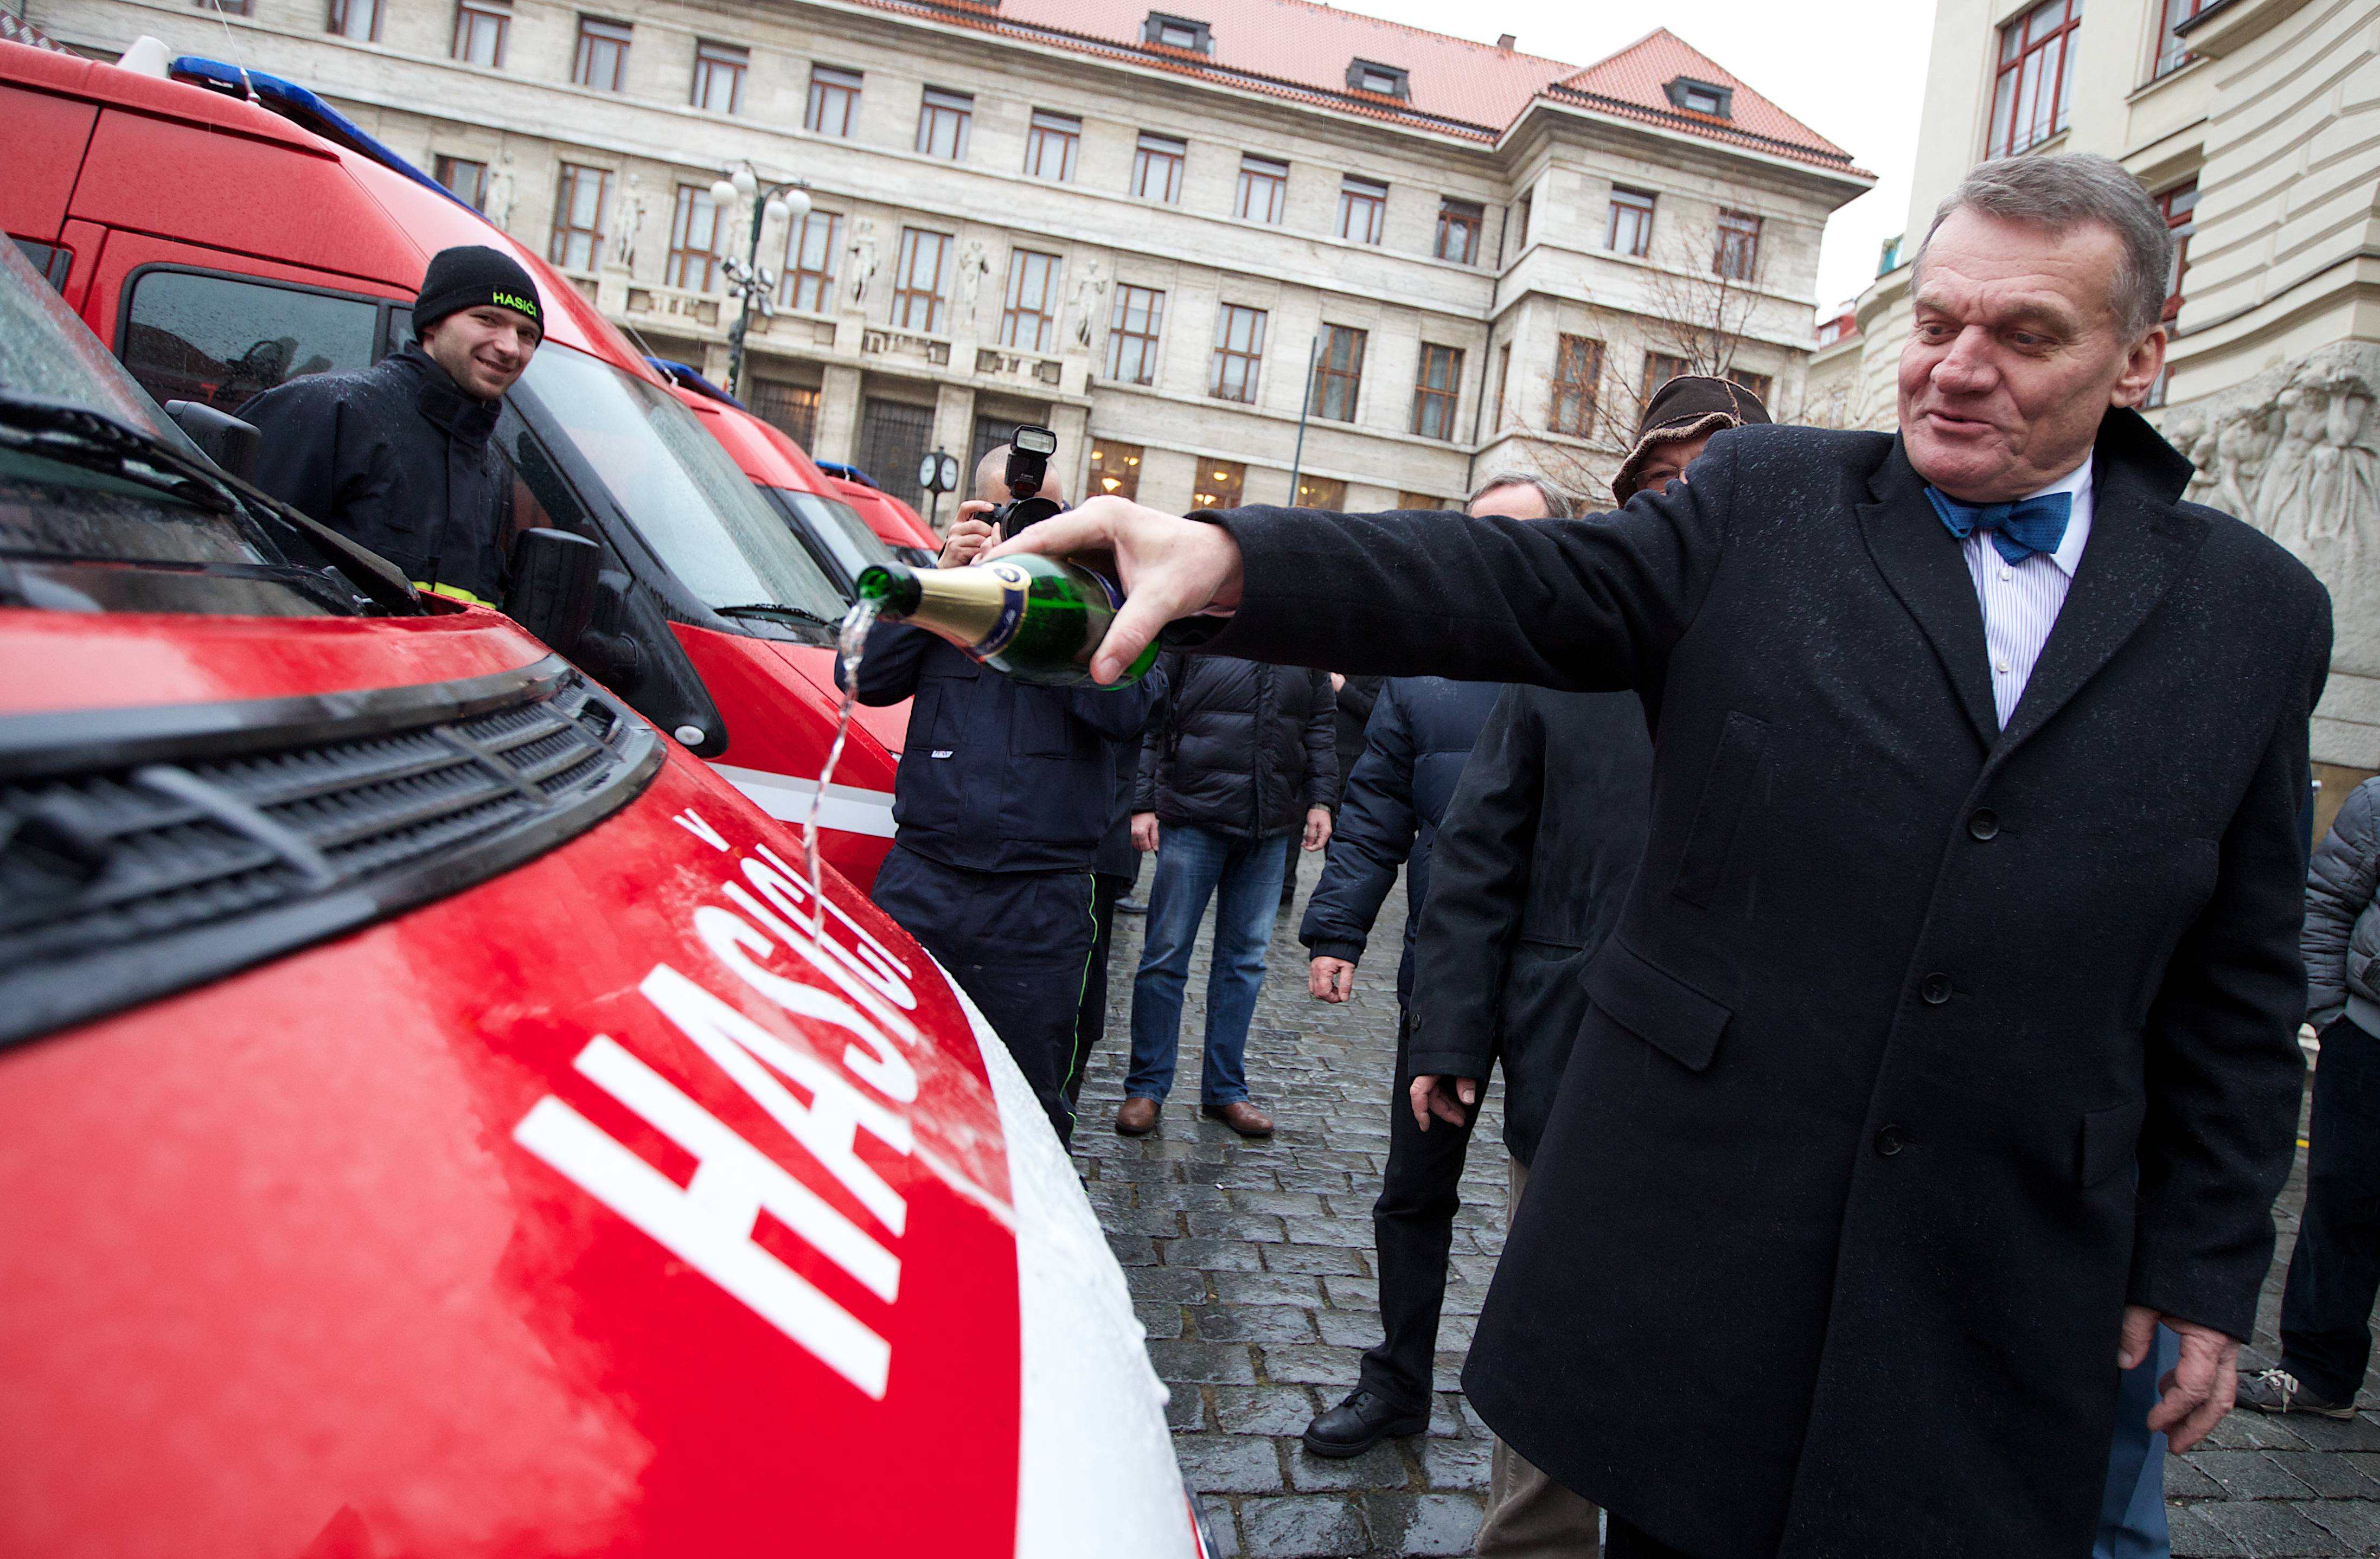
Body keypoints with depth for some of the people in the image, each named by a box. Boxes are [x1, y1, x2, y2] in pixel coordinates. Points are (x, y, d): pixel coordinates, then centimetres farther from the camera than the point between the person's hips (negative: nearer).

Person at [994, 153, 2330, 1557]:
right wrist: (1231, 561, -30)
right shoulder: (1766, 501, 1)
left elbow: (2238, 981, 7)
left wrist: (2205, 1270, 6)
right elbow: (1530, 586, -14)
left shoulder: (2253, 610, 5)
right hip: (1690, 1225, -1)